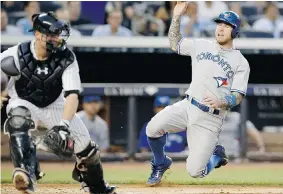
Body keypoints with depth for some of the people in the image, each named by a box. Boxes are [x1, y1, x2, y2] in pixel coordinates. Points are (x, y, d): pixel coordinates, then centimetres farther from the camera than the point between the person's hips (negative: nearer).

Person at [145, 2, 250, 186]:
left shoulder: (240, 63, -5)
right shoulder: (201, 46, 7)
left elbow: (238, 96, -8)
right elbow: (175, 44, 17)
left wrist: (220, 102, -30)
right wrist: (177, 16, 5)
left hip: (210, 119, -4)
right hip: (187, 106, 4)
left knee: (195, 171, -12)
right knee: (154, 127, -22)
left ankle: (217, 155, 24)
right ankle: (160, 164, 9)